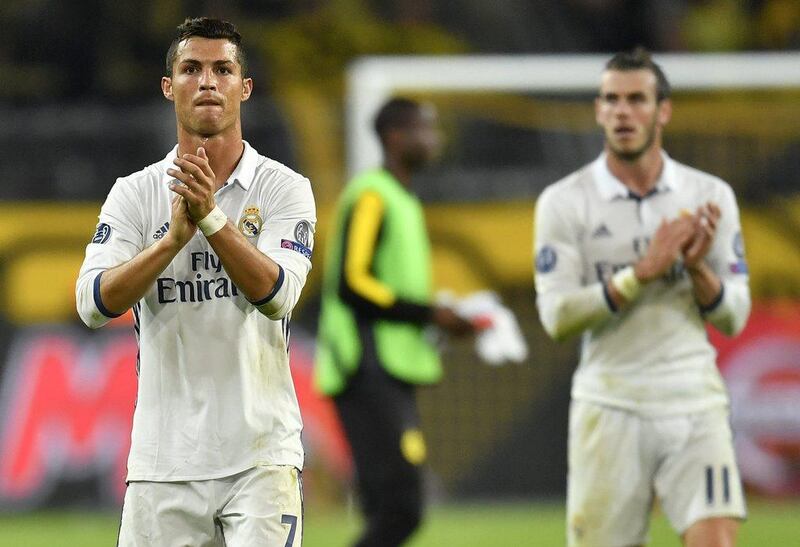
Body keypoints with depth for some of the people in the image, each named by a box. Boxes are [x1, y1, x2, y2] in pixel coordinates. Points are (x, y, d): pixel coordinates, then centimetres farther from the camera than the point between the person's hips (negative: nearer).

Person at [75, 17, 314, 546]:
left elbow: (276, 294, -13)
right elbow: (94, 304, -7)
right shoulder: (134, 194, 6)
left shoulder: (284, 189, 3)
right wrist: (175, 237, -20)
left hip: (260, 456, -2)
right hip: (163, 458, 2)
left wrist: (212, 218, -25)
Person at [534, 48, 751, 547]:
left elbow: (734, 318, 5)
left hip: (696, 406, 1)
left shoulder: (711, 196, 5)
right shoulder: (564, 202, -1)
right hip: (611, 407, -1)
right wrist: (642, 272, -17)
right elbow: (557, 317, -9)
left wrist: (697, 267, -14)